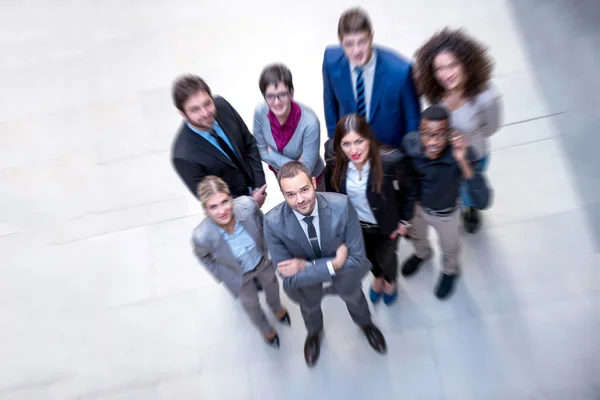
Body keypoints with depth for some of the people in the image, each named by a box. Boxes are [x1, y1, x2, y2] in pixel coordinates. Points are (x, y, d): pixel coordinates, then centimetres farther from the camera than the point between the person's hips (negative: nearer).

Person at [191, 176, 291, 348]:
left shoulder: (247, 205, -38)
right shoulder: (202, 236, -40)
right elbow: (203, 256, -13)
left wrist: (266, 247, -1)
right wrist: (220, 274, -5)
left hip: (262, 260, 2)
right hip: (239, 275, -1)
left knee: (272, 285, 32)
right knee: (251, 304, 26)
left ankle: (277, 308, 70)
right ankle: (266, 330, 62)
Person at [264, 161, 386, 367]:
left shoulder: (341, 205, -34)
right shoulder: (273, 222, -33)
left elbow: (357, 258, -27)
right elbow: (290, 277, -27)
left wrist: (306, 266, -33)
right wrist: (334, 265, -34)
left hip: (345, 279, 1)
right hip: (306, 283, 0)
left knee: (355, 298, 32)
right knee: (309, 307, 31)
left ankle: (365, 322, 71)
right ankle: (314, 331, 70)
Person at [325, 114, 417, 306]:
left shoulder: (391, 160, -34)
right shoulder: (335, 163, -25)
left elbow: (410, 189, -16)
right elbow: (332, 191, -5)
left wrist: (405, 220, -9)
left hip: (387, 224, -2)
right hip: (355, 223, 3)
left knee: (386, 258, 25)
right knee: (368, 255, 30)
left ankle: (390, 280, 63)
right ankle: (377, 277, 66)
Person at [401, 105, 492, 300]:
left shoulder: (461, 153, -38)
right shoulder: (410, 142, -31)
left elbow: (482, 202, -44)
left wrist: (463, 162, -53)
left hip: (446, 213, -1)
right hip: (416, 205, 2)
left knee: (449, 248, 29)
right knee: (416, 236, 33)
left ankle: (450, 271, 64)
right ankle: (422, 254, 69)